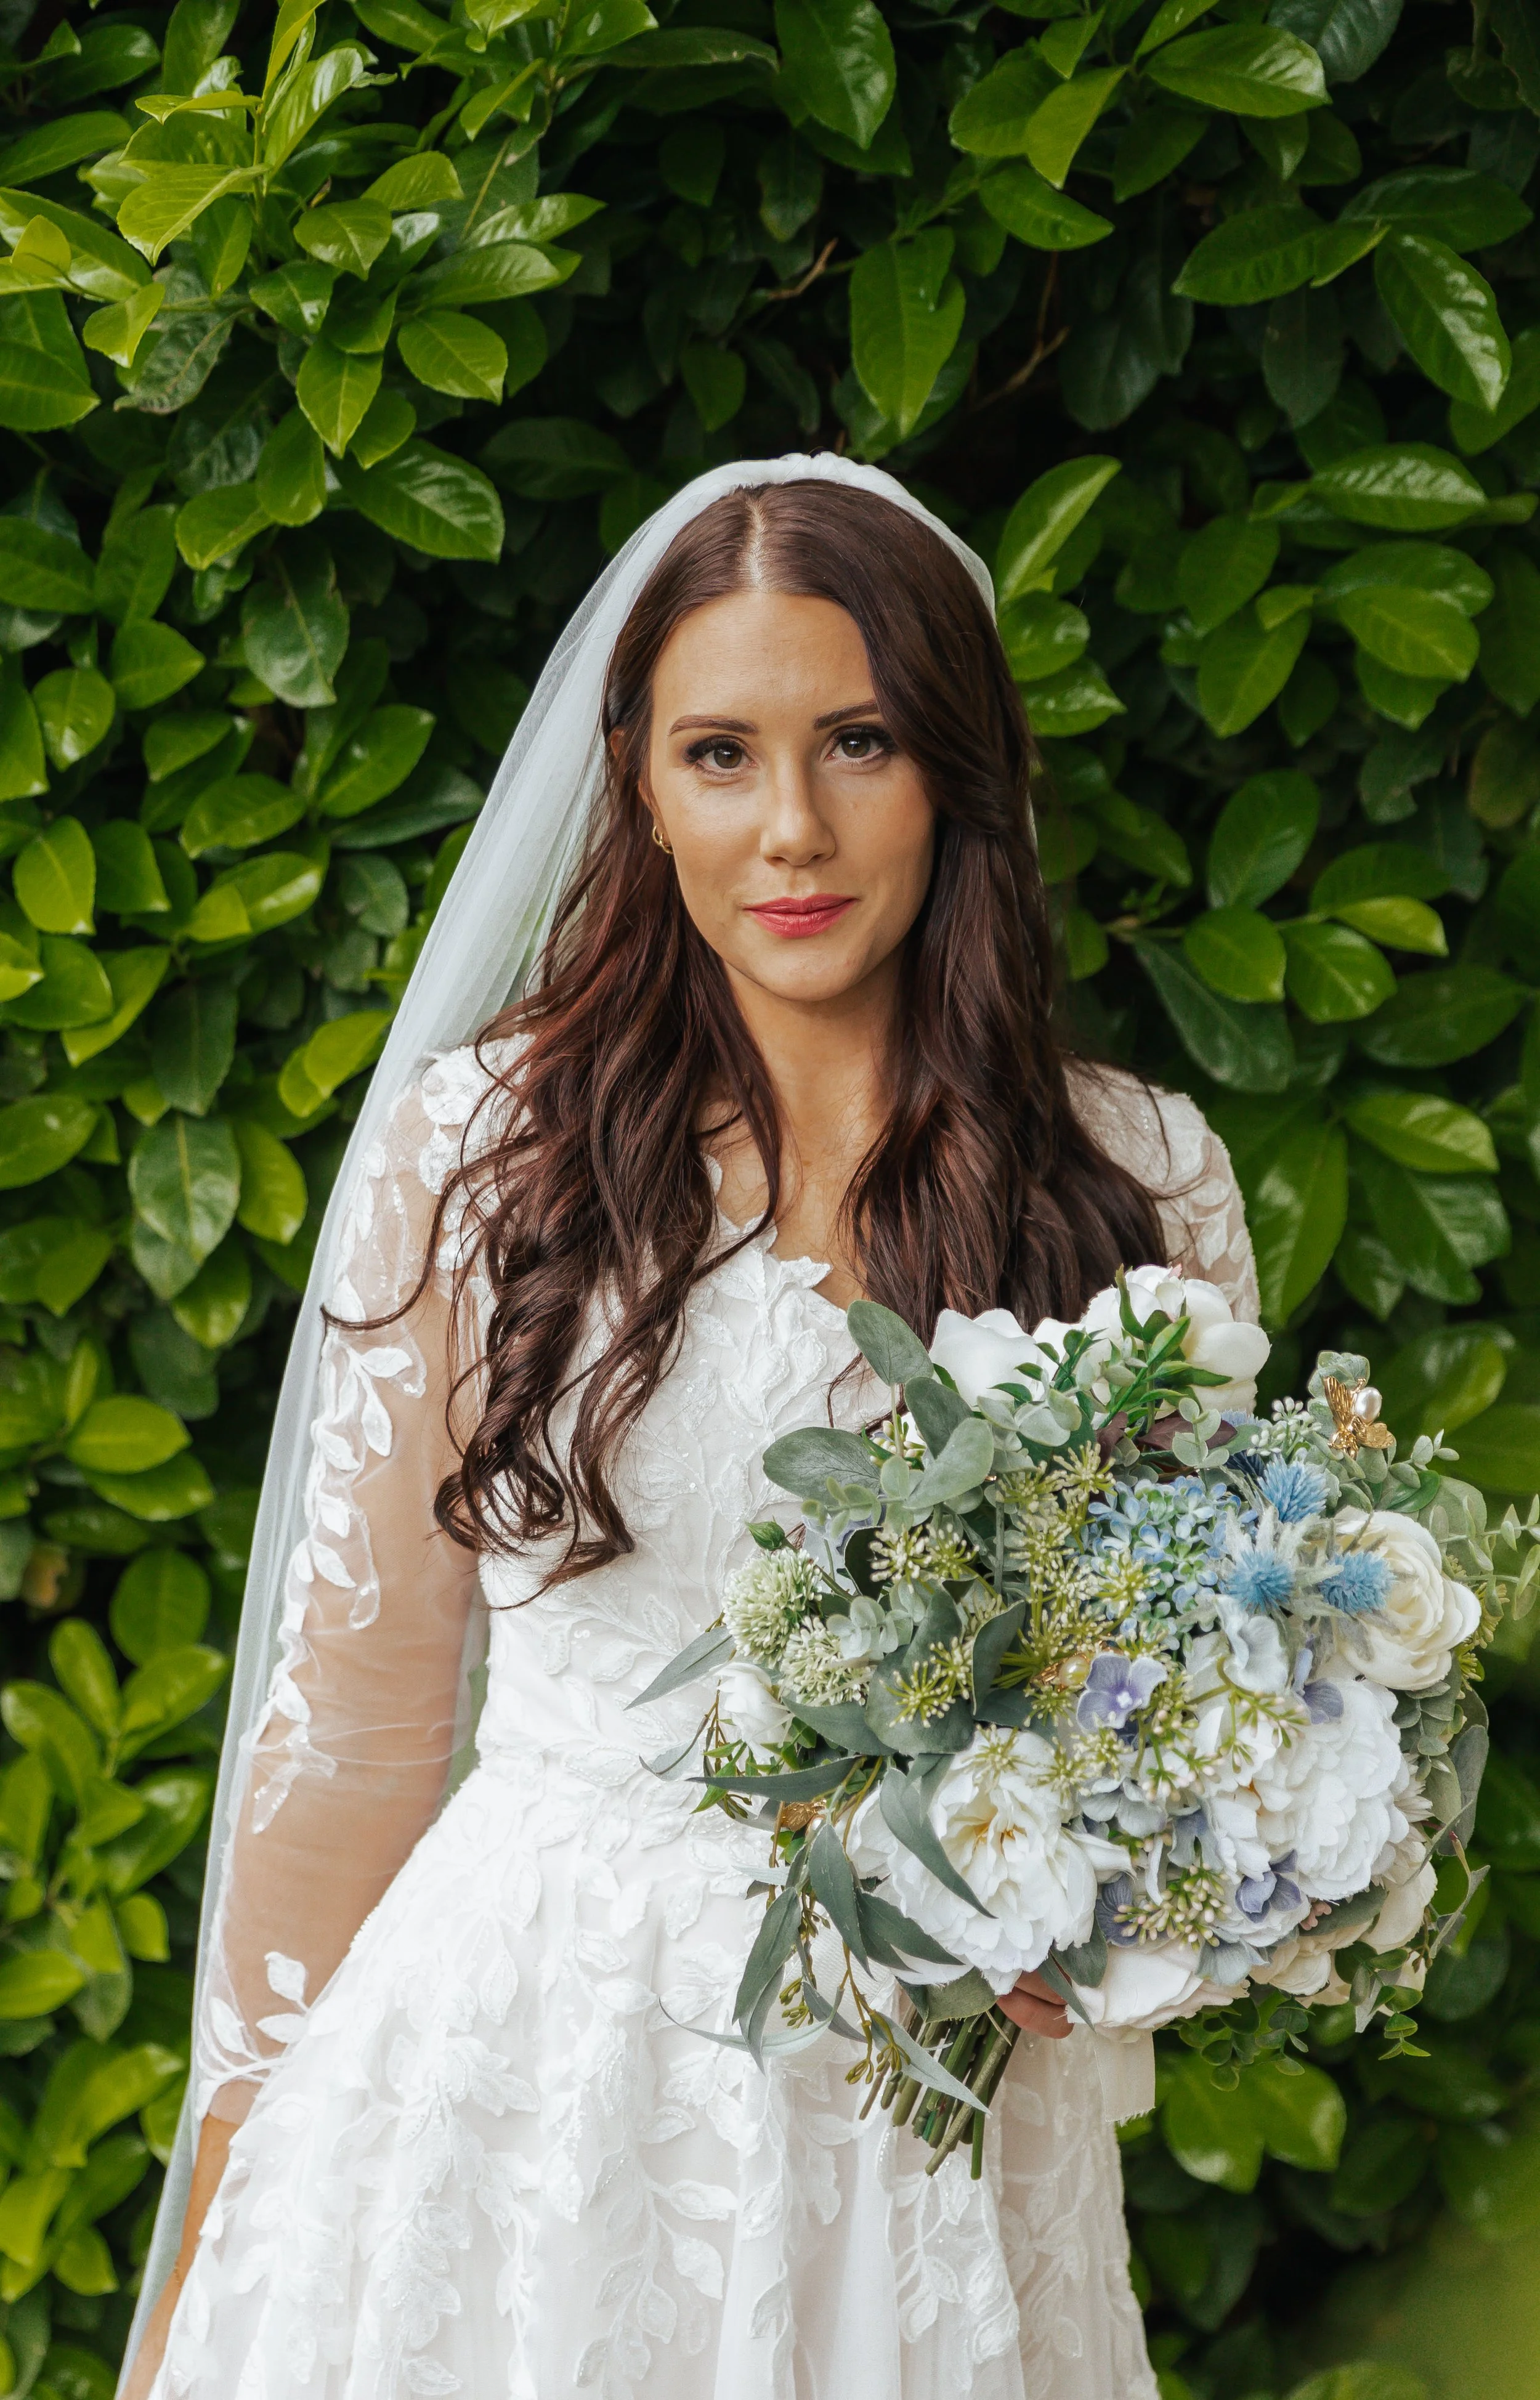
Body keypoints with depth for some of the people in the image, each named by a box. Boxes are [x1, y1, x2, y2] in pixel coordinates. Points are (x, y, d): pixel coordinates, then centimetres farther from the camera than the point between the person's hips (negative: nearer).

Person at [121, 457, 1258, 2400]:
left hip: (920, 2124, 1)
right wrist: (234, 2207, 2)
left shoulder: (1139, 1185, -1)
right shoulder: (477, 1146, -4)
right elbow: (355, 1698, 0)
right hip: (503, 2070, -1)